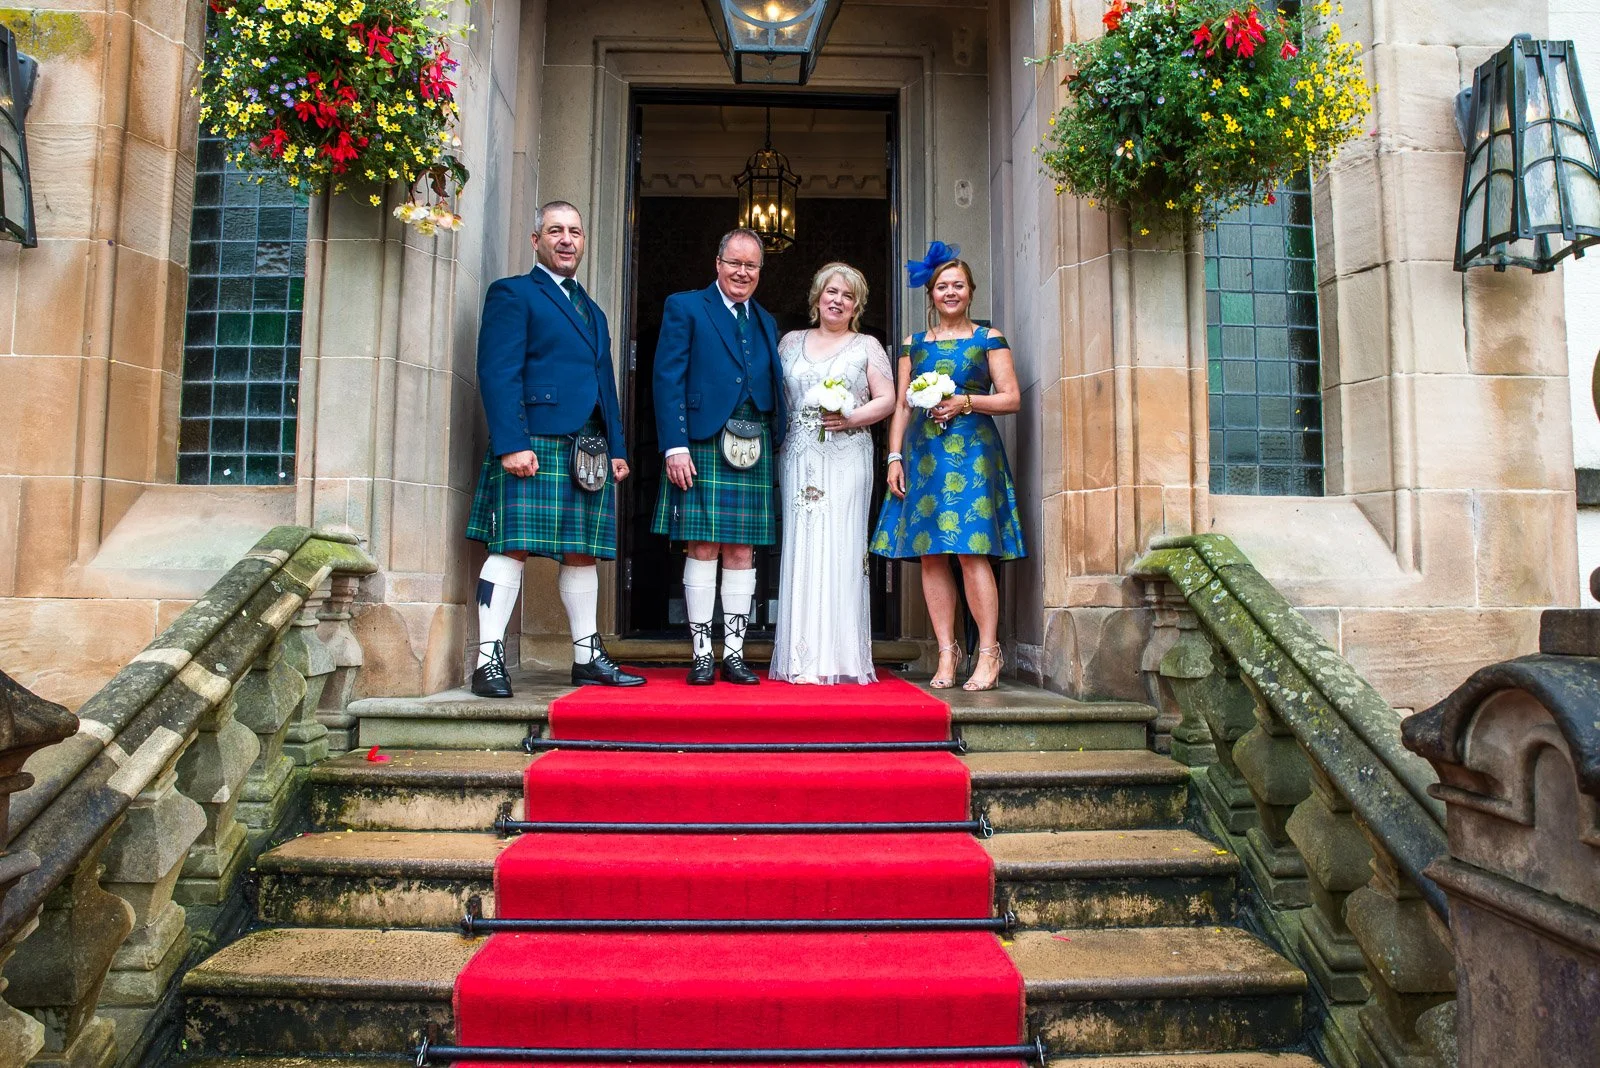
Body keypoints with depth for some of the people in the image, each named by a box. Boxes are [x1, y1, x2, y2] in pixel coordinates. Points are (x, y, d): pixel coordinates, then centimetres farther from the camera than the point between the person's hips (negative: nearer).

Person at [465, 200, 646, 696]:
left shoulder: (593, 311, 27)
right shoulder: (512, 293, 4)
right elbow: (498, 373, -7)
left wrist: (617, 448, 14)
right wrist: (511, 443, -18)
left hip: (590, 451, 7)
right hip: (534, 445, -6)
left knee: (582, 553, 8)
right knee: (513, 547, -9)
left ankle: (589, 658, 15)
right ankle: (489, 660, -4)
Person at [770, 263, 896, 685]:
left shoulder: (866, 346, 11)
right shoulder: (791, 341, 18)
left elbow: (887, 399, 5)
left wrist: (851, 418, -12)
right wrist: (777, 436, 1)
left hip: (846, 457, -2)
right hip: (797, 458, 2)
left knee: (840, 548, -8)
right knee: (800, 548, -3)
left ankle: (840, 658, -4)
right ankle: (803, 657, 0)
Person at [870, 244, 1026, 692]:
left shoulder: (988, 339, 8)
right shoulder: (913, 345, 17)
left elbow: (1011, 398, 3)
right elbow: (901, 406, 14)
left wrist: (966, 402, -11)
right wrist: (895, 457, 4)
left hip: (972, 451, -3)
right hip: (923, 453, 4)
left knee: (971, 551, -11)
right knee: (931, 555, 0)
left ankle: (988, 653, -3)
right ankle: (947, 653, 7)